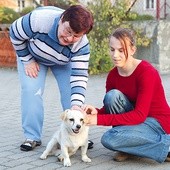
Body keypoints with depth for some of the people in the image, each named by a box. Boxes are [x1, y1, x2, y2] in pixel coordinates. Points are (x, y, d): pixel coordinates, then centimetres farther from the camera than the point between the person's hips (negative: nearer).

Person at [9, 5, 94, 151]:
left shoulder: (82, 45, -35)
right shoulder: (39, 19, -42)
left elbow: (79, 76, -36)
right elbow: (15, 34, -24)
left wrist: (76, 106, -49)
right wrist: (28, 60, -19)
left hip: (64, 61, 1)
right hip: (33, 55, -1)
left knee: (72, 92, -11)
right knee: (31, 91, -14)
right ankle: (32, 137, -3)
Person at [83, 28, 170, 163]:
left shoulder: (146, 72, -22)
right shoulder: (112, 75, -3)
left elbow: (140, 115, -27)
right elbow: (110, 107, -2)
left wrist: (99, 119, -31)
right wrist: (97, 112, -27)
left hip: (159, 123, -6)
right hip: (133, 119, 6)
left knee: (109, 138, -26)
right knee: (112, 95, -21)